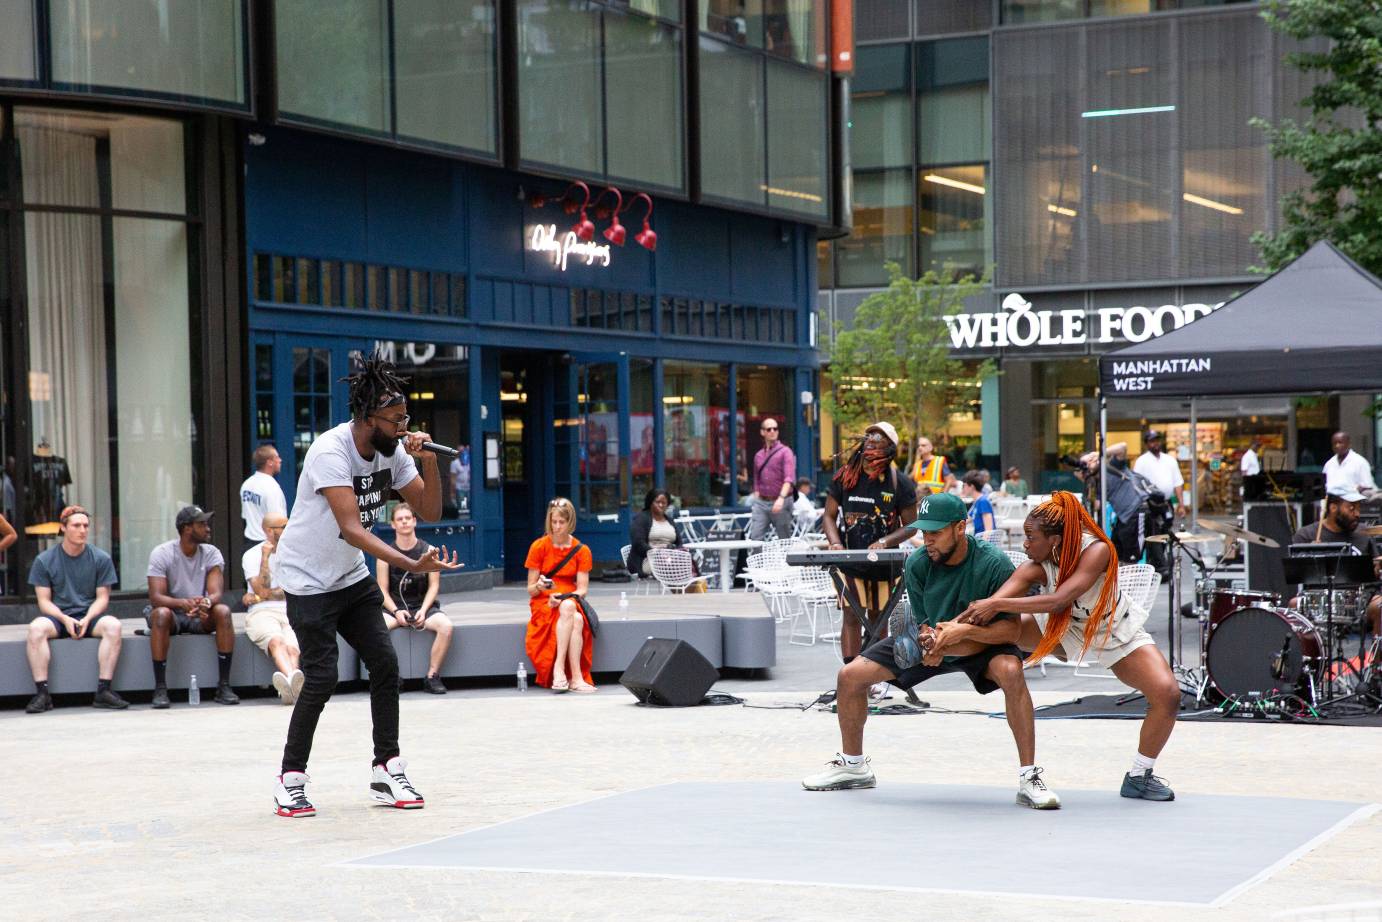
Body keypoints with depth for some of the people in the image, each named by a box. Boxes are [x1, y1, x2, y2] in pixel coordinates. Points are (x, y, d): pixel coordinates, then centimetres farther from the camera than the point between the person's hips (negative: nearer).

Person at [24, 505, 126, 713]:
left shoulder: (101, 558, 5)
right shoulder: (44, 560, 3)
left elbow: (102, 597, 3)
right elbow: (44, 601, 0)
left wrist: (87, 619, -16)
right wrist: (65, 619, -18)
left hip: (90, 616, 1)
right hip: (57, 616, -1)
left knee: (113, 625, -32)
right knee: (36, 628, -34)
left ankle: (104, 690, -30)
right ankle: (42, 693, -32)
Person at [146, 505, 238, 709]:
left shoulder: (211, 554, -3)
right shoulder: (161, 554, -12)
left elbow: (216, 593, -16)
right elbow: (156, 598, -23)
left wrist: (207, 603, -42)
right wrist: (183, 603, -43)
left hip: (201, 616, 3)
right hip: (172, 612, -2)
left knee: (223, 611, -29)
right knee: (162, 614, -37)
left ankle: (224, 686, -28)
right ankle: (160, 688, -33)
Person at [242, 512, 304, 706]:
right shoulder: (252, 555, 11)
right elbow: (262, 590, -2)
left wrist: (260, 597, 1)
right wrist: (265, 557, -5)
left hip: (291, 612, 2)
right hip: (262, 612, -2)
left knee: (293, 648, -31)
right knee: (277, 641, -36)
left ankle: (289, 686, -60)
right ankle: (293, 679, -65)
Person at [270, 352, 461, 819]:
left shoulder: (394, 448, -4)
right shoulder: (330, 451, -27)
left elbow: (429, 510, 0)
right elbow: (351, 529, -34)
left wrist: (428, 462, -17)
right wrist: (412, 565, -43)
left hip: (352, 576, 7)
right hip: (307, 579, -7)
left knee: (385, 665, -1)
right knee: (322, 678, -11)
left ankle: (386, 770, 8)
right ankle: (290, 780, 2)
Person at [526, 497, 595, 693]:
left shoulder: (581, 551, 4)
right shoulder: (539, 547, -1)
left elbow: (582, 589, -2)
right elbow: (530, 590, 0)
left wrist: (563, 597, -22)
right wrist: (539, 586, -24)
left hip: (571, 602, 2)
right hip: (543, 603, -2)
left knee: (577, 619, -37)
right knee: (571, 613, -37)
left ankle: (559, 669, -38)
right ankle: (575, 677, -40)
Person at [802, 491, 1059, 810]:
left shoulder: (994, 563, -30)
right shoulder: (917, 564, -20)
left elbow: (1010, 629, -30)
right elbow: (924, 626, -15)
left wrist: (966, 631, -46)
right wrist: (932, 642, -39)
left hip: (984, 643, -4)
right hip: (936, 642, 4)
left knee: (1010, 671, -38)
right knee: (850, 676, -6)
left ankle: (1029, 778, -30)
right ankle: (853, 766, 19)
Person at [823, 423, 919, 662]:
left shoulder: (899, 483, -6)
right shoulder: (845, 477, -2)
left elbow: (910, 525, -2)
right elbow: (829, 516, 5)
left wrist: (885, 542, -20)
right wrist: (835, 543, -14)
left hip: (884, 562, 0)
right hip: (849, 560, 0)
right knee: (851, 618, -9)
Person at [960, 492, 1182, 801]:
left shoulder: (1096, 550, -34)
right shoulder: (1035, 569, -23)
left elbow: (1058, 600, -45)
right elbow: (982, 610, -32)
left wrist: (996, 604, -47)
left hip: (1118, 633, -3)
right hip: (1064, 630, 3)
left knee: (1168, 694, -22)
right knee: (997, 627, -12)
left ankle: (1139, 777, -5)